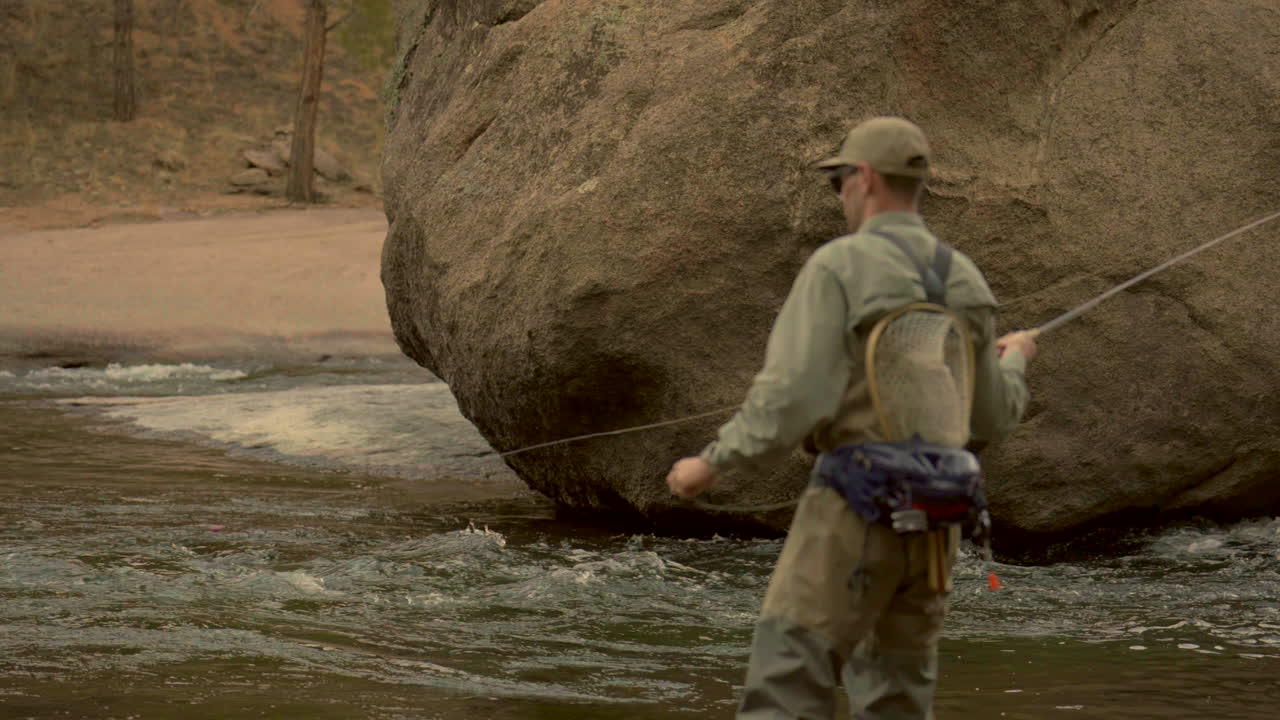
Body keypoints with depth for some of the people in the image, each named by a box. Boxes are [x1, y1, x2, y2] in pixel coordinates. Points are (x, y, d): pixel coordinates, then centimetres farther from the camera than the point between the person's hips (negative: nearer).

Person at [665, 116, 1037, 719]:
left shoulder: (838, 267, -11)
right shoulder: (964, 281, 9)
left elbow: (791, 400, -19)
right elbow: (990, 420, 15)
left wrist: (712, 464, -5)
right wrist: (1013, 361, 37)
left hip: (852, 512, -7)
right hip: (930, 516, 7)